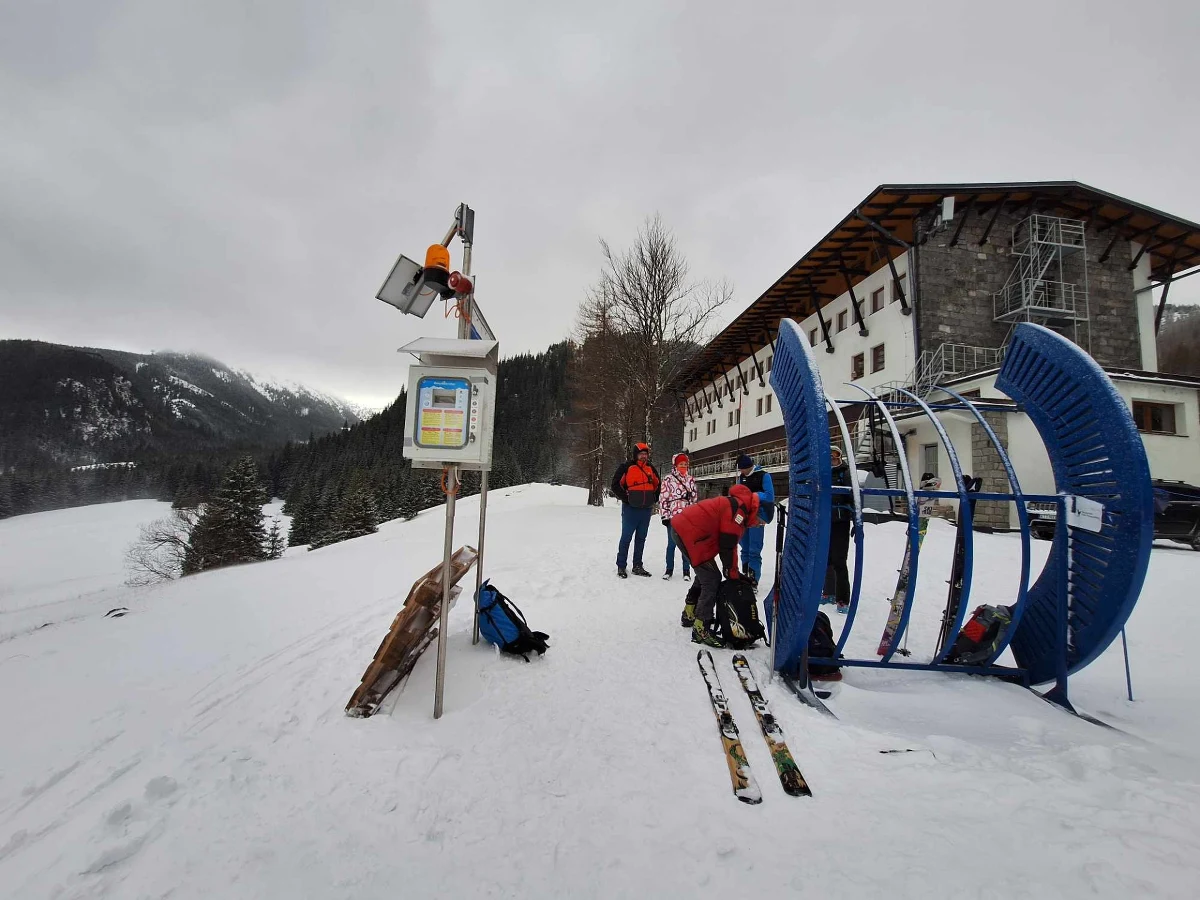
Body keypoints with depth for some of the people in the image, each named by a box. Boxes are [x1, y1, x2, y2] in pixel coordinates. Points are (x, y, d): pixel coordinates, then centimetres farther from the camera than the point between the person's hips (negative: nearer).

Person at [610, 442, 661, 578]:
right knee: (626, 537, -2)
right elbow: (616, 485, -8)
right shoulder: (626, 467, -7)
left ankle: (637, 566, 21)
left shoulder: (651, 469, 11)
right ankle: (621, 566, 7)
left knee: (641, 539, 12)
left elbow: (658, 485, 23)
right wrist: (625, 498, -11)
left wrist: (654, 499, 12)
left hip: (646, 510, 6)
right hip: (630, 509, -6)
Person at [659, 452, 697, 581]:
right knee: (671, 544, 5)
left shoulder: (690, 480, 11)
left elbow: (695, 499, 16)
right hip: (673, 516, -3)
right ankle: (669, 570, 18)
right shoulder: (668, 478, -2)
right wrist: (665, 515, -7)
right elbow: (663, 498, -4)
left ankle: (686, 571, 17)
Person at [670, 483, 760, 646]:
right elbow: (728, 546, -14)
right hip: (690, 534, -11)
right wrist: (733, 574, -3)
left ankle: (690, 614, 39)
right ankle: (701, 628, -2)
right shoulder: (739, 508, -15)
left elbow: (727, 544, 21)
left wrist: (731, 571, 20)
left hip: (682, 528, 11)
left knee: (705, 574, 24)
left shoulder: (733, 505, 16)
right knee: (712, 579, -7)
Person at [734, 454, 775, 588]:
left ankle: (753, 581, -4)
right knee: (745, 549, 12)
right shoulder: (741, 476, 12)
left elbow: (769, 496, -14)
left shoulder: (763, 475, -7)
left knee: (754, 551, -8)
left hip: (757, 516, -6)